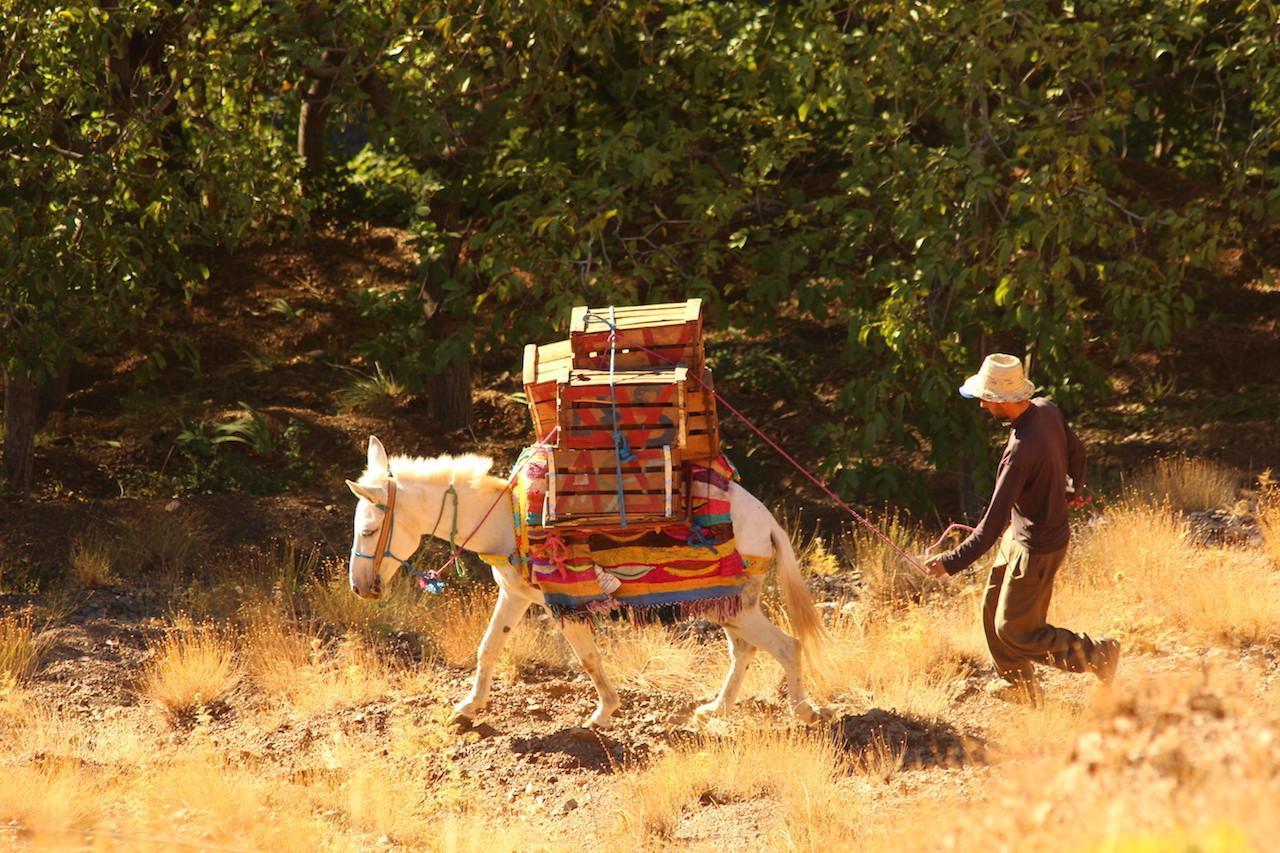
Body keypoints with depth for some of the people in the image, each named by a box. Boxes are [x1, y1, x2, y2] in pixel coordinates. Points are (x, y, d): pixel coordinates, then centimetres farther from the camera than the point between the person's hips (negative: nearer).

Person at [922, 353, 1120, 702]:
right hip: (1020, 535, 9)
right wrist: (1074, 489, 33)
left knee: (1014, 629, 8)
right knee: (994, 609, 21)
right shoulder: (1046, 410, -10)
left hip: (1036, 550, -9)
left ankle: (1098, 655, 17)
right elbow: (1076, 452, 12)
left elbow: (993, 523, -33)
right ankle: (1018, 681, 38)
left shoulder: (1021, 451, -36)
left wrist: (951, 562, -29)